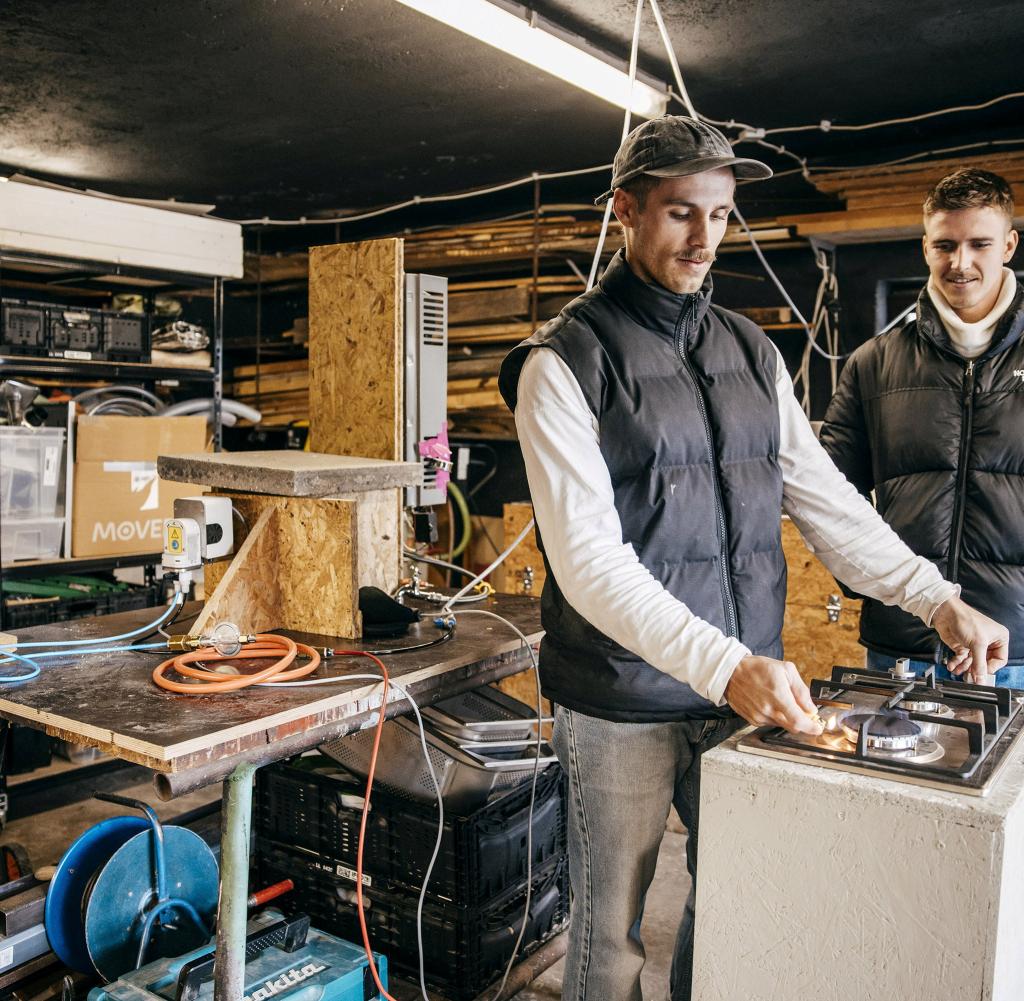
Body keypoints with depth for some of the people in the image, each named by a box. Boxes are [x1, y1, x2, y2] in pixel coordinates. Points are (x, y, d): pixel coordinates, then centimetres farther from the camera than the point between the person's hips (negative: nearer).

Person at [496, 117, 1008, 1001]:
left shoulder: (751, 352, 9)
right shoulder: (566, 363, -9)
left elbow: (825, 498, 9)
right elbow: (589, 560, -19)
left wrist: (935, 597, -2)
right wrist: (724, 664, -27)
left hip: (744, 692, 5)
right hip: (624, 707, -5)